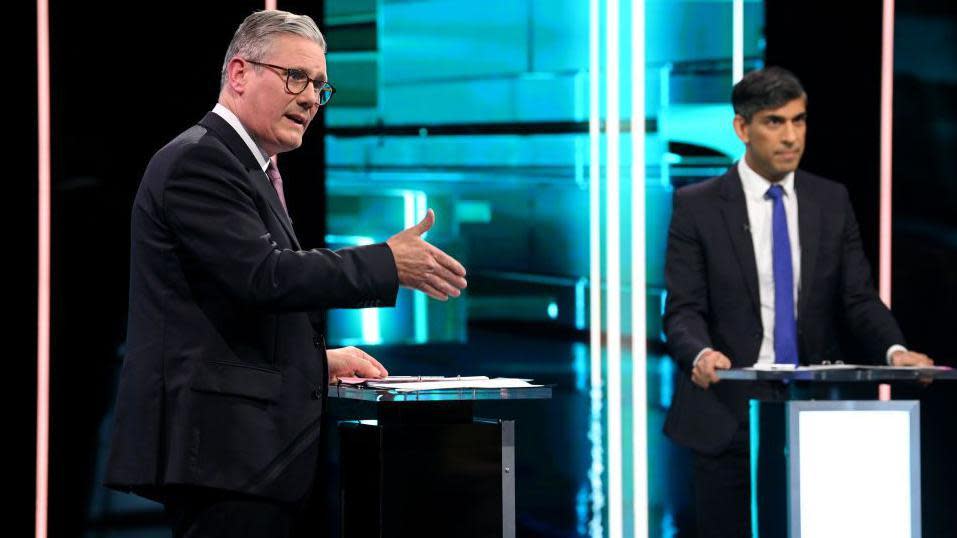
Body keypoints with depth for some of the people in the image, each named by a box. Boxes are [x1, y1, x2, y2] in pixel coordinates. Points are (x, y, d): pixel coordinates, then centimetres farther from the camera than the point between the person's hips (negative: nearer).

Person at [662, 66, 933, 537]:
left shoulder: (832, 201, 8)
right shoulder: (697, 205, -1)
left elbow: (859, 299, 6)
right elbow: (683, 309, -5)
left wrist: (895, 351, -14)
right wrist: (700, 354, -27)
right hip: (729, 412, -2)